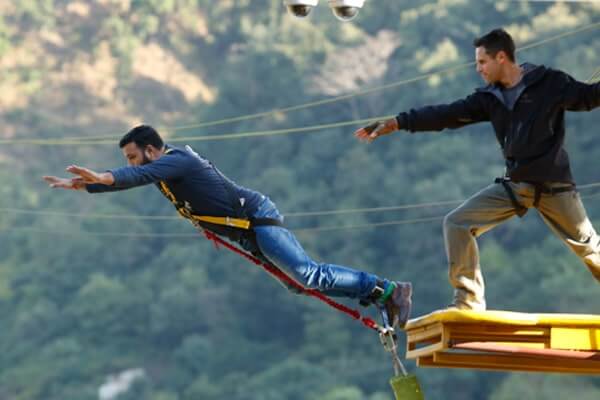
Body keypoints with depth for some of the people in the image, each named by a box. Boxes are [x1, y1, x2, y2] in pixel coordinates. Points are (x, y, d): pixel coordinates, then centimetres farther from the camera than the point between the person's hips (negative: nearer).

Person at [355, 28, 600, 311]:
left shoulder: (550, 83, -6)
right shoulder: (490, 97, 7)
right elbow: (448, 115, 7)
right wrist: (396, 123, 3)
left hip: (553, 185, -5)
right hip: (514, 184, 5)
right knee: (457, 224, -6)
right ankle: (468, 300, -4)